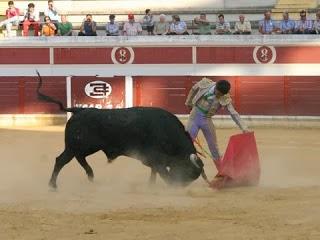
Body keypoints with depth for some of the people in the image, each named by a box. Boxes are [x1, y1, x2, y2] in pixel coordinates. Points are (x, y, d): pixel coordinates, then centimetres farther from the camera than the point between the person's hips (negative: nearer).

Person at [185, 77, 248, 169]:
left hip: (207, 120, 1)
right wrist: (188, 102, 15)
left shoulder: (225, 99, -16)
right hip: (195, 116, -1)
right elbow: (193, 89, 3)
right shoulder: (205, 83, -17)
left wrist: (244, 128, -27)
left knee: (213, 146, 9)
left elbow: (234, 113, -18)